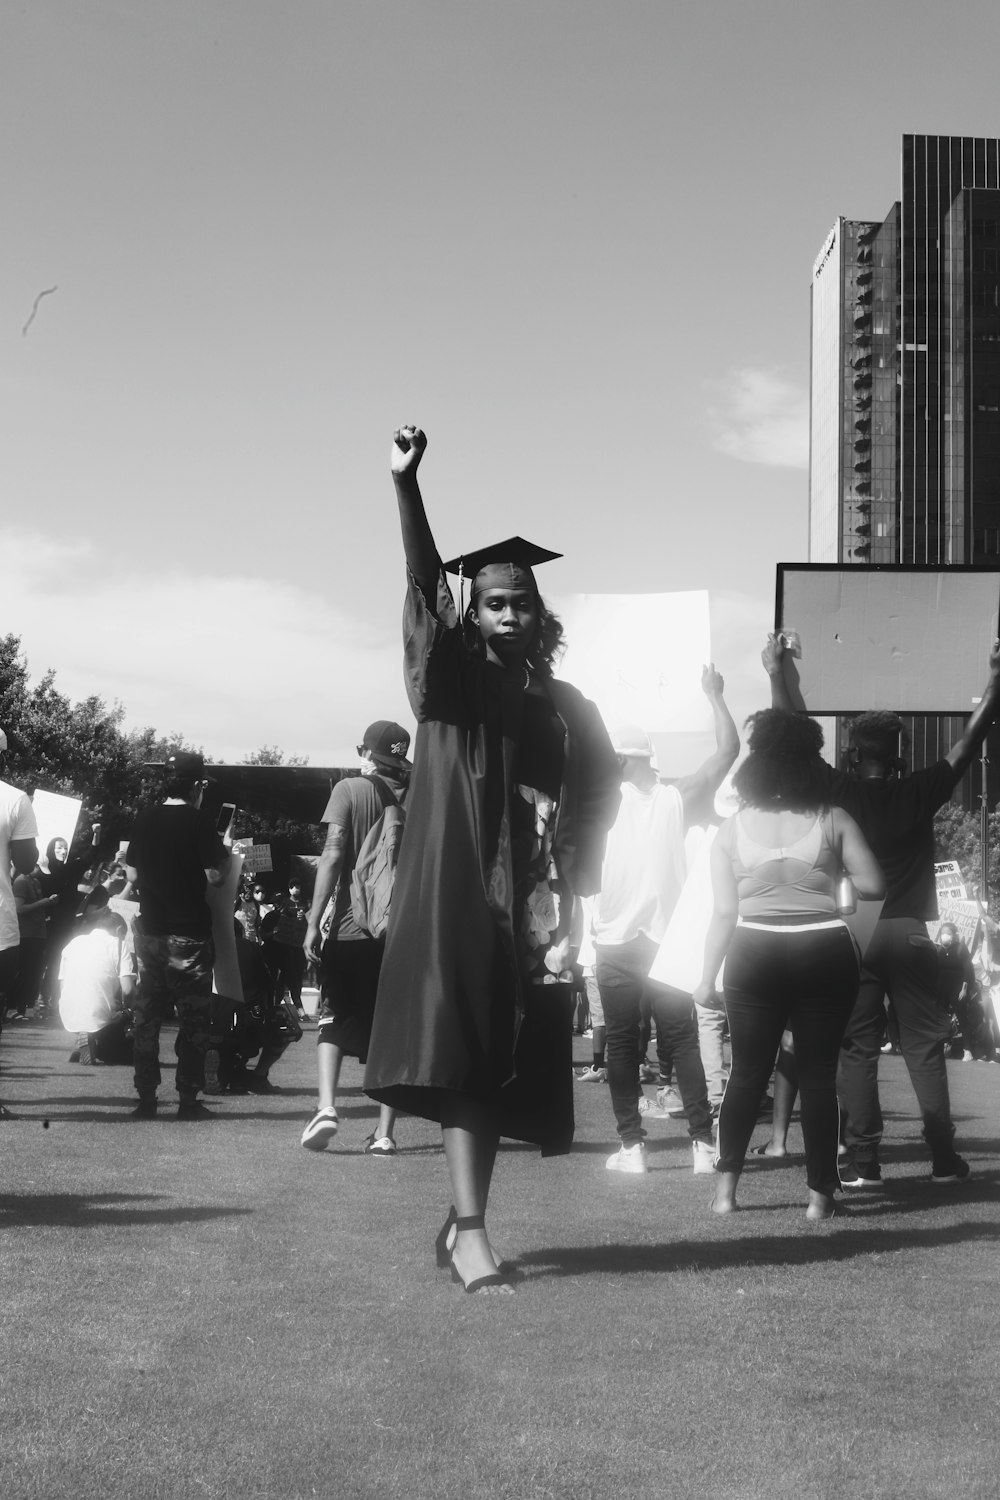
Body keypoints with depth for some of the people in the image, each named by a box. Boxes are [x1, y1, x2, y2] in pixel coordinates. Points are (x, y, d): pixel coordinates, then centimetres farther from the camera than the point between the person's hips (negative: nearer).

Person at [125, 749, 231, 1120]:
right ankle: (188, 1100, 3)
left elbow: (132, 874, 9)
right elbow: (214, 876, -13)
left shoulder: (145, 820, 4)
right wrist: (225, 856, 6)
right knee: (193, 1019, 3)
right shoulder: (199, 821, -10)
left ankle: (146, 1099, 11)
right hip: (189, 932, -5)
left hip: (150, 929, 5)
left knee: (147, 1016, 10)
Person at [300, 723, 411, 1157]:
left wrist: (313, 921, -10)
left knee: (334, 1019, 10)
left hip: (352, 925, -2)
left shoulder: (350, 789, -2)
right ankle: (384, 1133, 5)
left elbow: (333, 855, -10)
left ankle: (326, 1106, -11)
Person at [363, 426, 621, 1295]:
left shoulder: (567, 706, 12)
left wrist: (576, 878, 5)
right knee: (462, 1055, -14)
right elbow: (423, 587, -13)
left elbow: (602, 791, 21)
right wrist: (405, 485, -26)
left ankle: (463, 1219, 18)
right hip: (457, 897, -4)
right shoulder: (455, 684, 2)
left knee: (506, 1070, 6)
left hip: (532, 911, 4)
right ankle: (471, 1233, -18)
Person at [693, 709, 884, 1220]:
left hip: (756, 956, 1)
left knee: (746, 1072, 10)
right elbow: (873, 885, -1)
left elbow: (724, 912, 0)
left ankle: (726, 1185, 7)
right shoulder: (833, 821, -1)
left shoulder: (733, 829, 1)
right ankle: (820, 1192, 7)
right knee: (819, 1074, 5)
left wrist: (708, 977, 5)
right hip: (826, 953, -1)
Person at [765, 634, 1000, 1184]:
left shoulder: (837, 792, -4)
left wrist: (776, 672, 10)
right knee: (924, 1045, 7)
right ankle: (943, 1157, 8)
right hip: (909, 932, 0)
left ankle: (862, 1160, 1)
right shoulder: (919, 793, -3)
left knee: (857, 1048, 3)